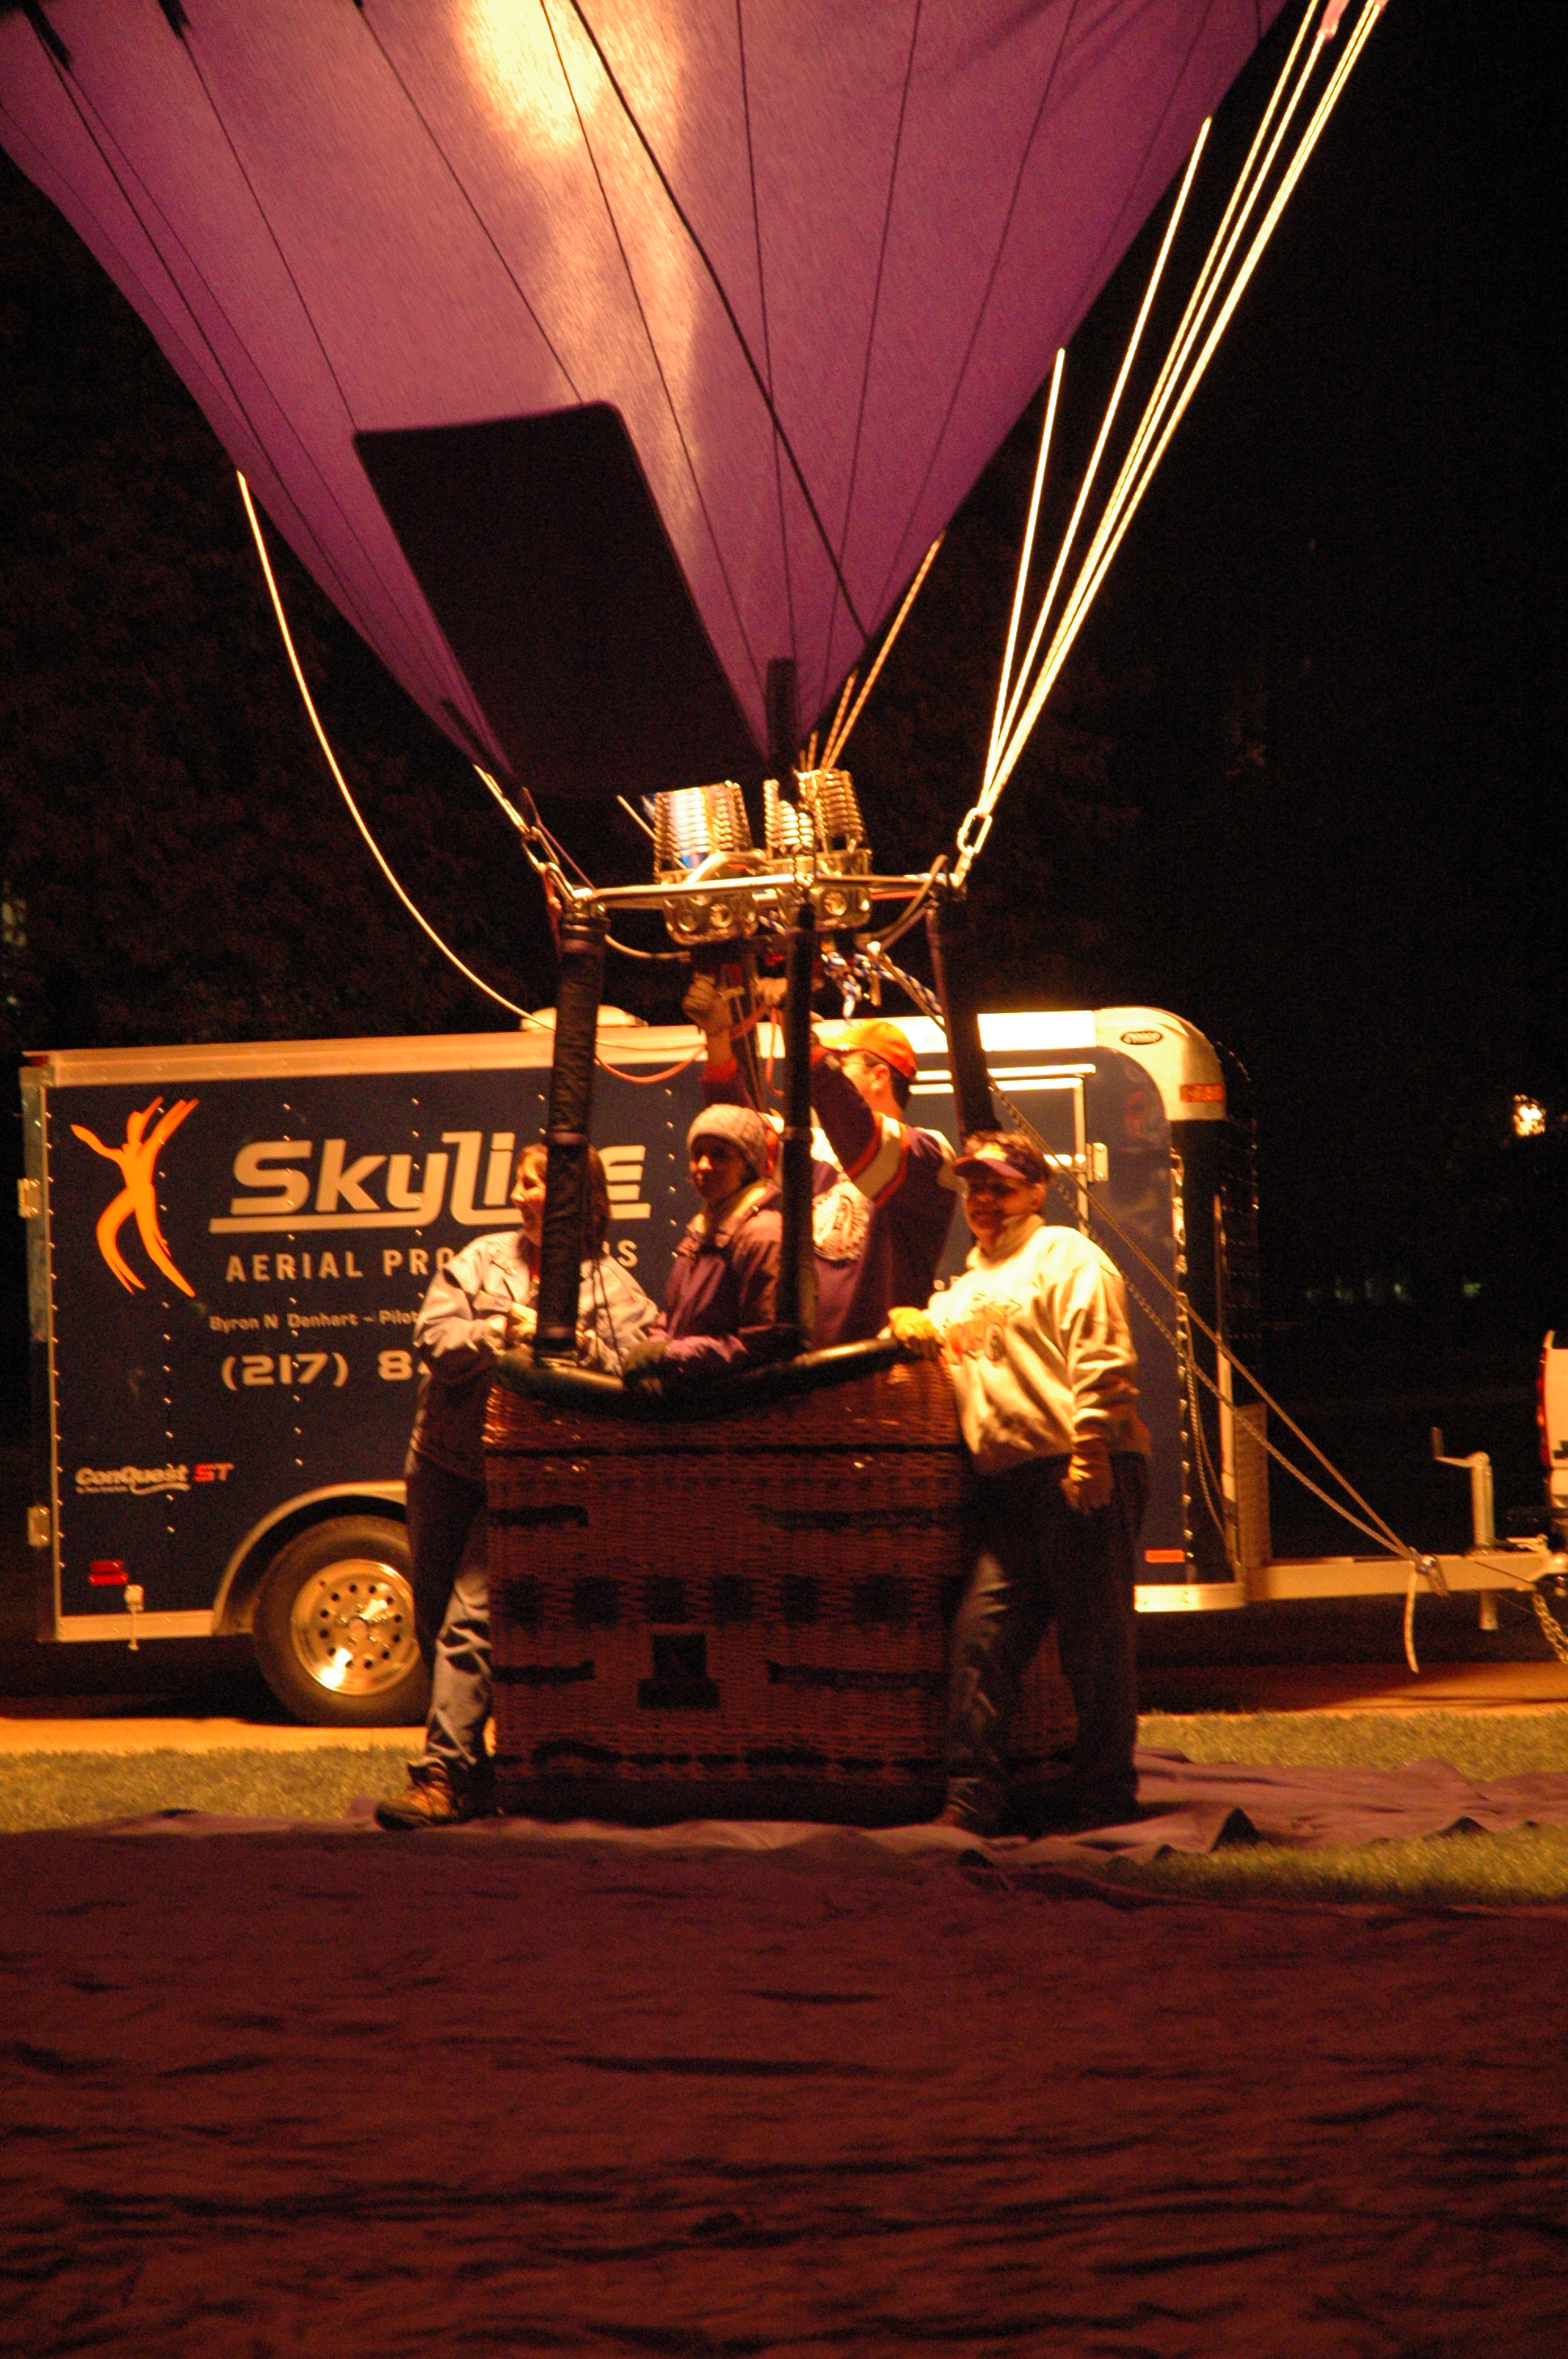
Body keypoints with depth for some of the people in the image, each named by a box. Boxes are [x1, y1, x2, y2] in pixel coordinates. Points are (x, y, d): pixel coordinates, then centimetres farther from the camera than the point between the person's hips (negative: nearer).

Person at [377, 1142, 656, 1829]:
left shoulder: (612, 1288, 2)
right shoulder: (486, 1258, 10)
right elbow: (434, 1337, -2)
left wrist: (566, 1338, -19)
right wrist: (504, 1331, -16)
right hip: (446, 1462, 5)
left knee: (470, 1621, -15)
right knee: (435, 1617, 8)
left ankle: (445, 1776, -16)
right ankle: (467, 1766, 21)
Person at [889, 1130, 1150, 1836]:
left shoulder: (1064, 1256, 4)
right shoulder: (966, 1288, 28)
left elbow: (1103, 1360, -7)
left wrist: (1089, 1448, -17)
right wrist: (916, 1327, 10)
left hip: (1082, 1471, -7)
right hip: (1008, 1485, 7)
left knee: (1093, 1639, -5)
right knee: (982, 1630, -4)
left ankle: (1104, 1797, 2)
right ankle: (970, 1801, -5)